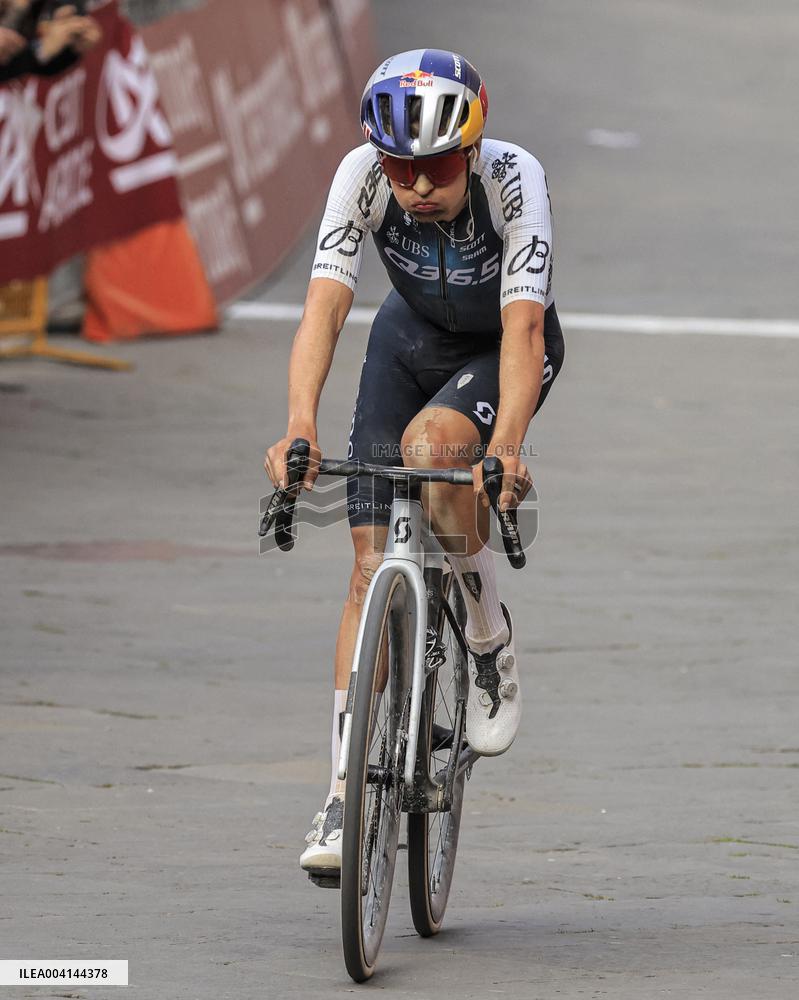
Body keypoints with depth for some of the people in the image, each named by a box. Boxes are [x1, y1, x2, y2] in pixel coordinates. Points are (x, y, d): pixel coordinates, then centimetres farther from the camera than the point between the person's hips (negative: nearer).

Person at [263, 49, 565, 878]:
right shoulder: (363, 174, -29)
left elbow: (523, 328, -42)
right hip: (412, 338, 3)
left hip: (504, 347, -3)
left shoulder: (513, 178, -34)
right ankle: (344, 794, -4)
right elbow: (324, 307, -36)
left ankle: (491, 645, -11)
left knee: (430, 441, -34)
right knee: (373, 561, -7)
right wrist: (299, 428, -51)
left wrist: (507, 446, -57)